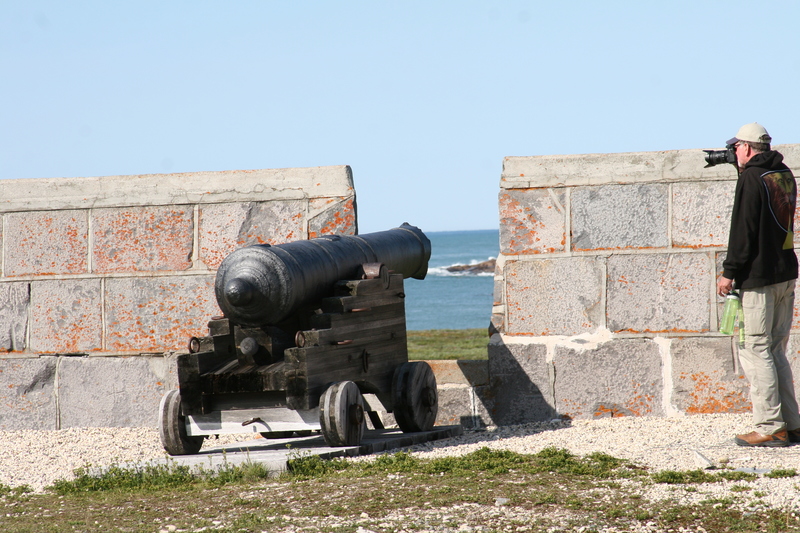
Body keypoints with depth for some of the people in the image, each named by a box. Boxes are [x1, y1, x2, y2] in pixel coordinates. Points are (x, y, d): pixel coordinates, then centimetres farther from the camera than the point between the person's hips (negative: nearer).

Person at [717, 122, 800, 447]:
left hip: (758, 277, -8)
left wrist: (730, 272, -11)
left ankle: (771, 428, -7)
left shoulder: (751, 178, -12)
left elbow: (743, 230, -16)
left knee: (754, 351, -4)